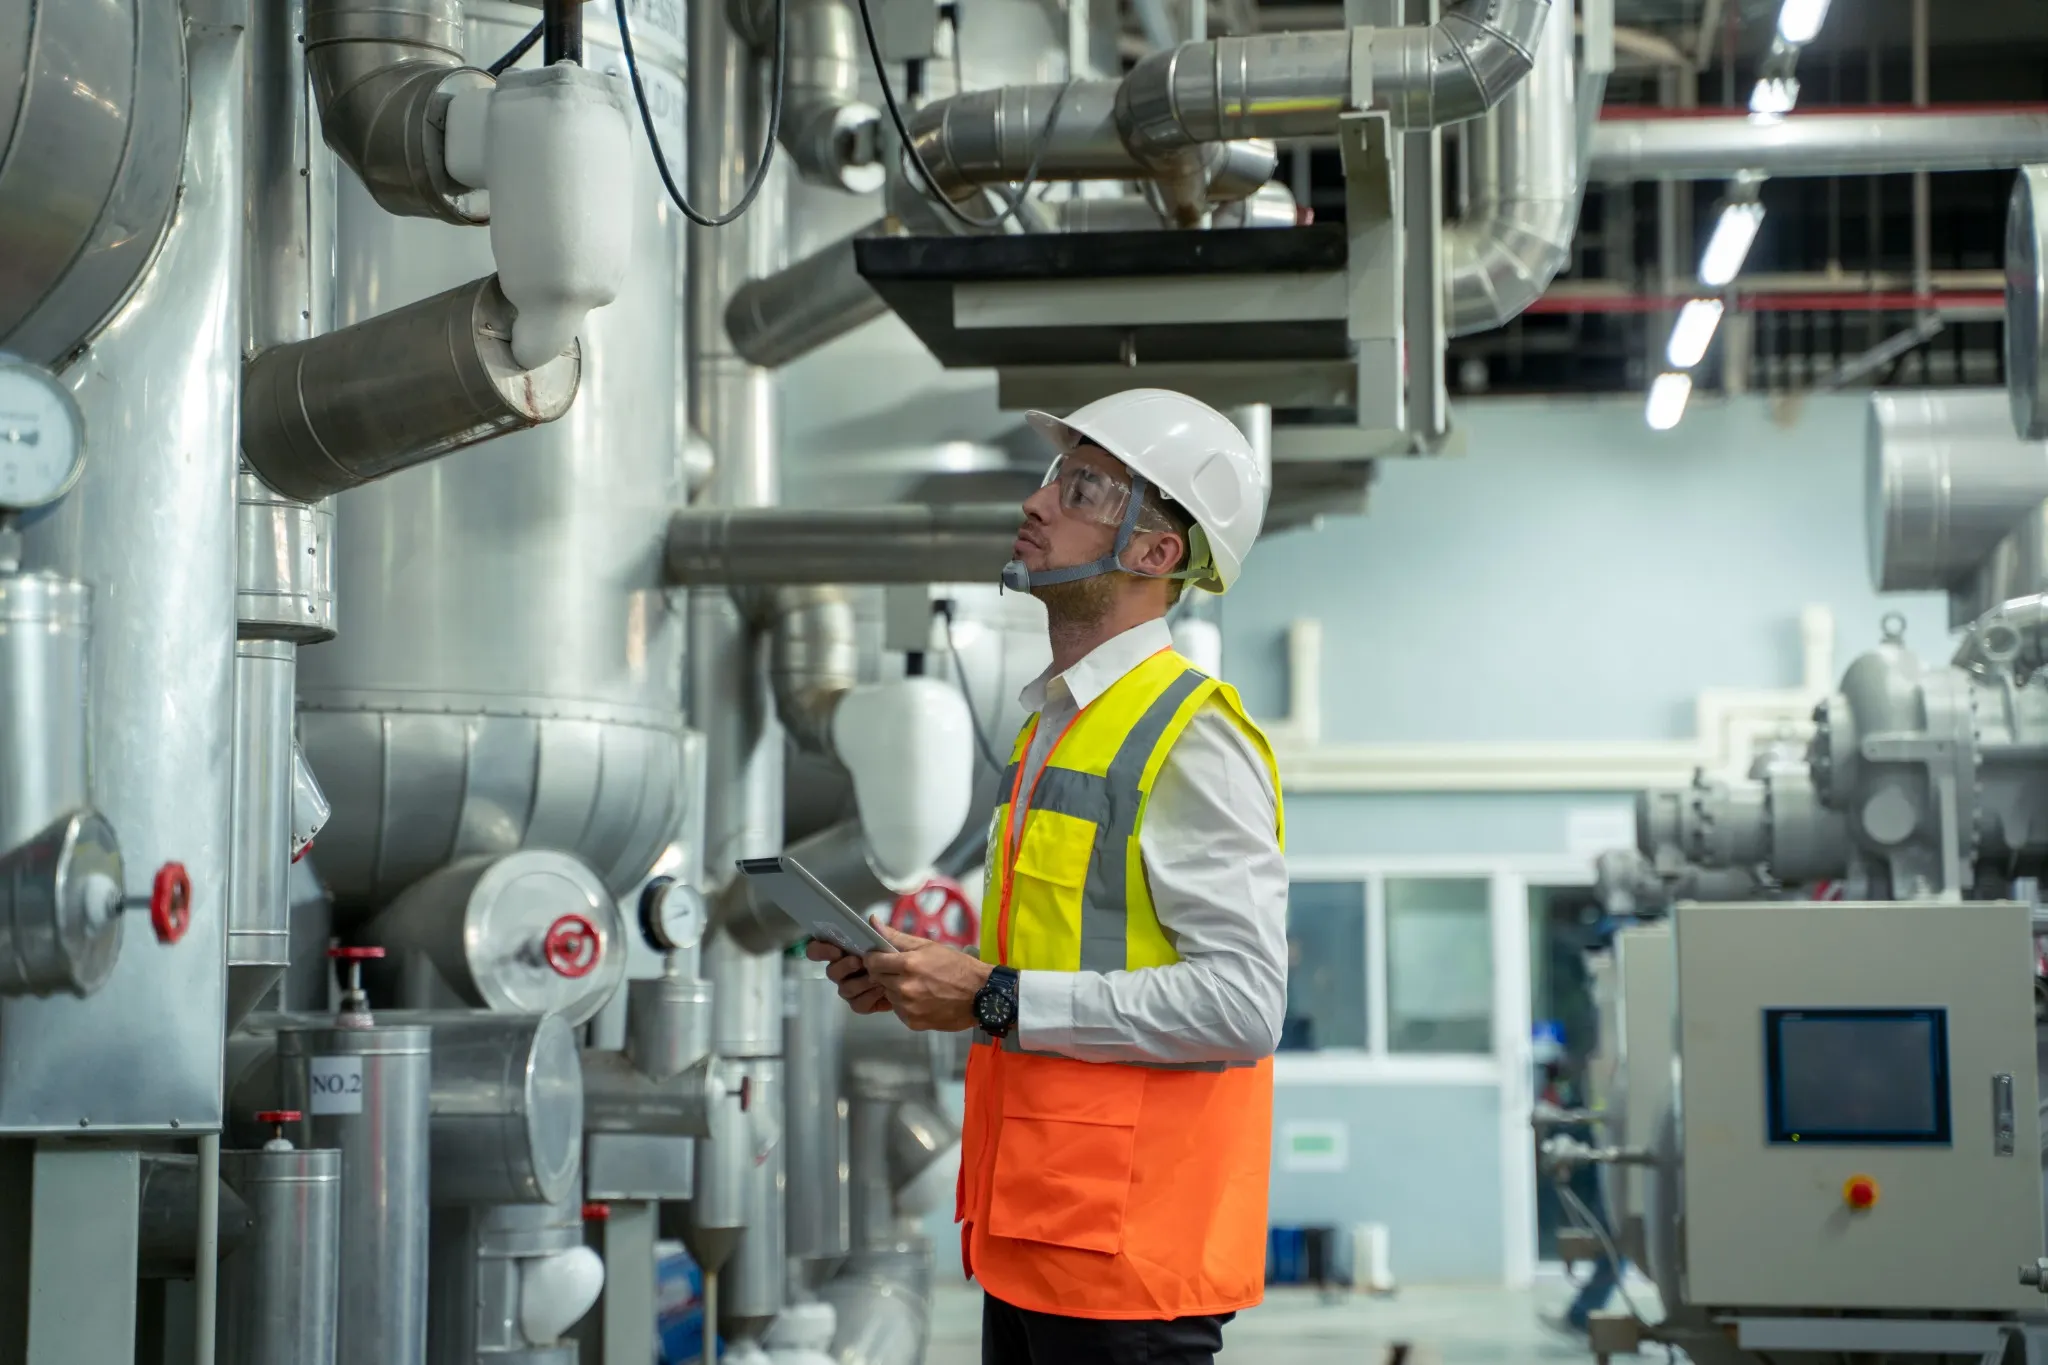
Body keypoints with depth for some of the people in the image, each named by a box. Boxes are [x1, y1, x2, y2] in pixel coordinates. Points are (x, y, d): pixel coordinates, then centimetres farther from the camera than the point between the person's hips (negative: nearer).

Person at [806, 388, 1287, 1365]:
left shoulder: (1193, 740, -13)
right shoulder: (1053, 725, 16)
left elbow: (1241, 999, -22)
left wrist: (994, 999, -19)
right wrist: (921, 980, 8)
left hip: (1127, 1246, -9)